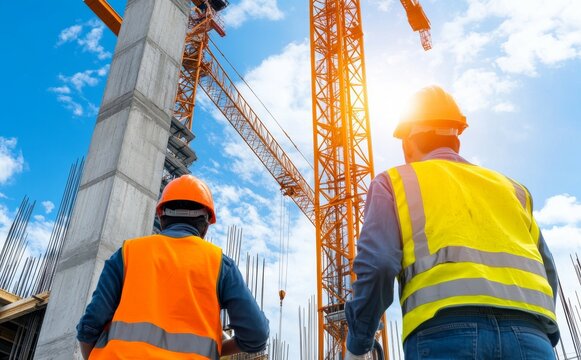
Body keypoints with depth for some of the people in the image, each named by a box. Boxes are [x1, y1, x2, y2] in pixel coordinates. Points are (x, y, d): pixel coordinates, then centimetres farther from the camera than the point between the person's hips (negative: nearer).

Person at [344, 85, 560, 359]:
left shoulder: (393, 182, 15)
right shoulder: (509, 187, 27)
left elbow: (376, 265, 0)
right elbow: (547, 273, 22)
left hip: (446, 334, -4)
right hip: (529, 336, 4)